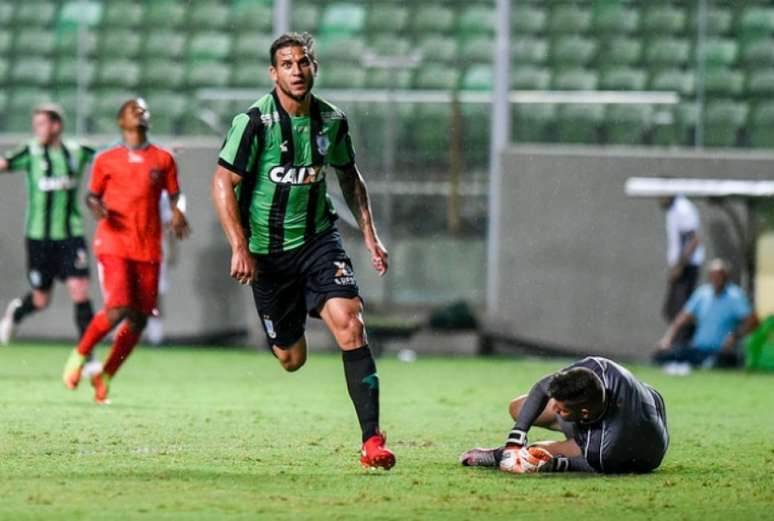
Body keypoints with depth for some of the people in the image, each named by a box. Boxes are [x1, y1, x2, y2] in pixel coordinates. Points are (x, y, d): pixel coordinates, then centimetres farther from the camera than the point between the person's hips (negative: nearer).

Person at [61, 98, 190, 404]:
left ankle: (105, 377, 16)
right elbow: (93, 195, 15)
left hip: (148, 249, 3)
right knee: (118, 310, -19)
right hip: (113, 244, -3)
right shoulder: (106, 160, 8)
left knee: (139, 319, 0)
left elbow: (174, 195, 14)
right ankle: (79, 355, 5)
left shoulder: (162, 159, 12)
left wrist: (177, 215, -8)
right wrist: (96, 207, -8)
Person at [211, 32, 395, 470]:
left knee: (349, 323, -21)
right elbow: (223, 183, -12)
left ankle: (372, 440, -23)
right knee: (292, 360, 5)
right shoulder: (255, 122, -14)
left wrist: (369, 233, 10)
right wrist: (240, 248, -20)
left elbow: (349, 175, 16)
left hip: (318, 237, 2)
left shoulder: (332, 121, -1)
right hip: (267, 249, -2)